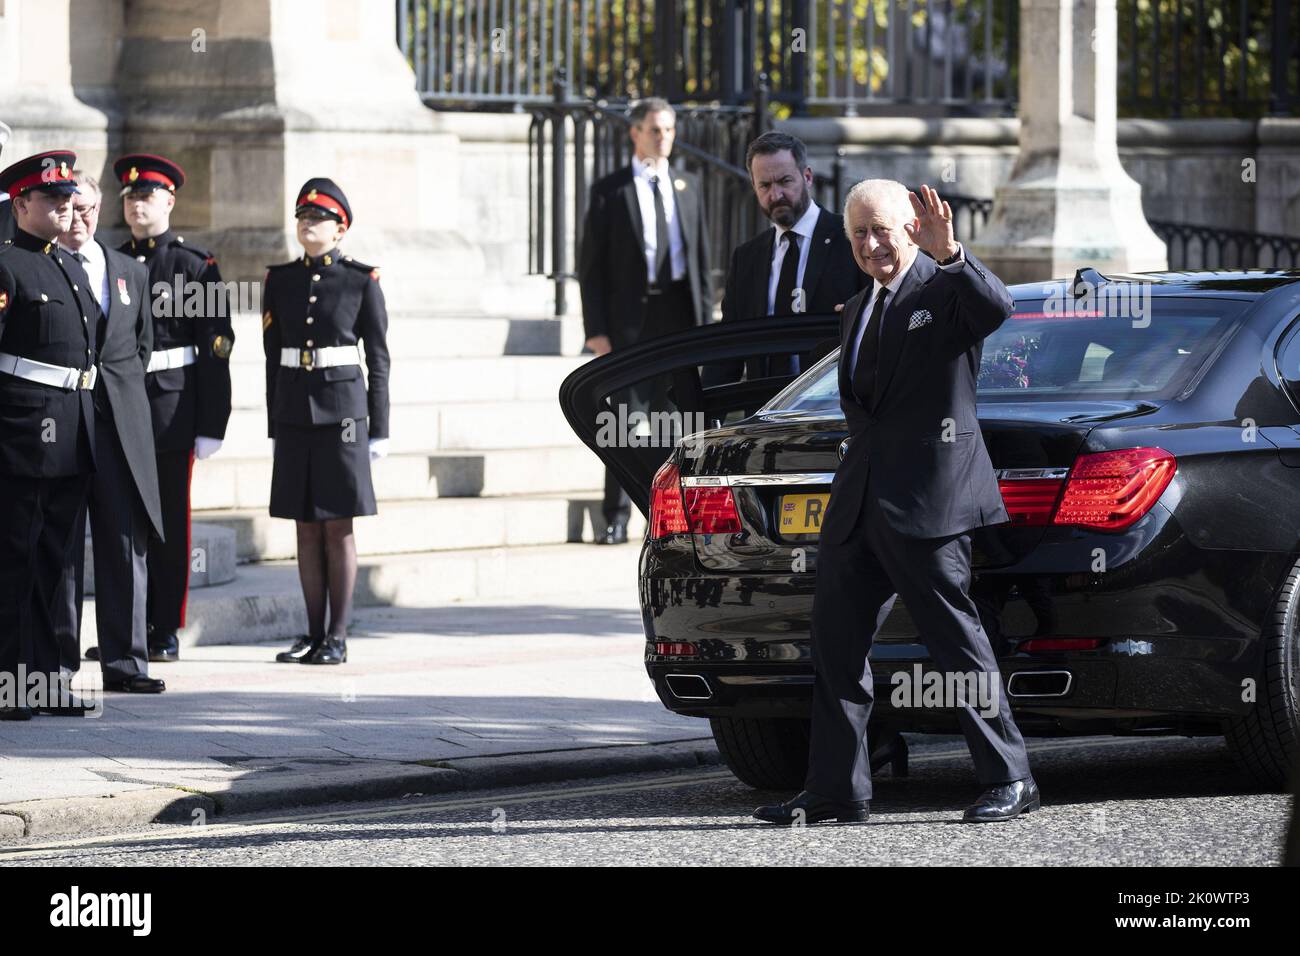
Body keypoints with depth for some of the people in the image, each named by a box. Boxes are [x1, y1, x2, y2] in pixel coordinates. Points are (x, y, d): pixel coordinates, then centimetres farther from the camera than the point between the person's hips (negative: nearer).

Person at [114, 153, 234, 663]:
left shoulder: (195, 266, -1)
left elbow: (216, 348, -4)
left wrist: (211, 425, -10)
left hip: (171, 411, -4)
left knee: (169, 524, 0)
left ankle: (167, 632, 5)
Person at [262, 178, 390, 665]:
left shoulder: (362, 280, -1)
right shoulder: (280, 279, 8)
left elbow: (378, 358, 0)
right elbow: (273, 356, 12)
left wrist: (379, 429, -4)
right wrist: (275, 425, 9)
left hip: (342, 408, -4)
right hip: (294, 411, 4)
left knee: (339, 527, -2)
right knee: (306, 528, 5)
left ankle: (338, 637, 2)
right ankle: (314, 633, 11)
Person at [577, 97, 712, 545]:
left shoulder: (687, 187, 13)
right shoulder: (609, 191, 1)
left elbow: (702, 258, 14)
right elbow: (590, 266, -1)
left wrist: (705, 321, 6)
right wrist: (596, 330, -9)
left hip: (680, 315, 4)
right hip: (631, 318, -4)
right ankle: (616, 519, -1)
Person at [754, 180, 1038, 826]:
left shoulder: (945, 289, -5)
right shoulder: (856, 312, 21)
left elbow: (997, 309, -27)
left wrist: (949, 255, -39)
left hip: (927, 498, -8)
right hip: (859, 501, 8)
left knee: (956, 639, -6)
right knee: (836, 643, 7)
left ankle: (1009, 780, 1)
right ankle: (837, 789, 12)